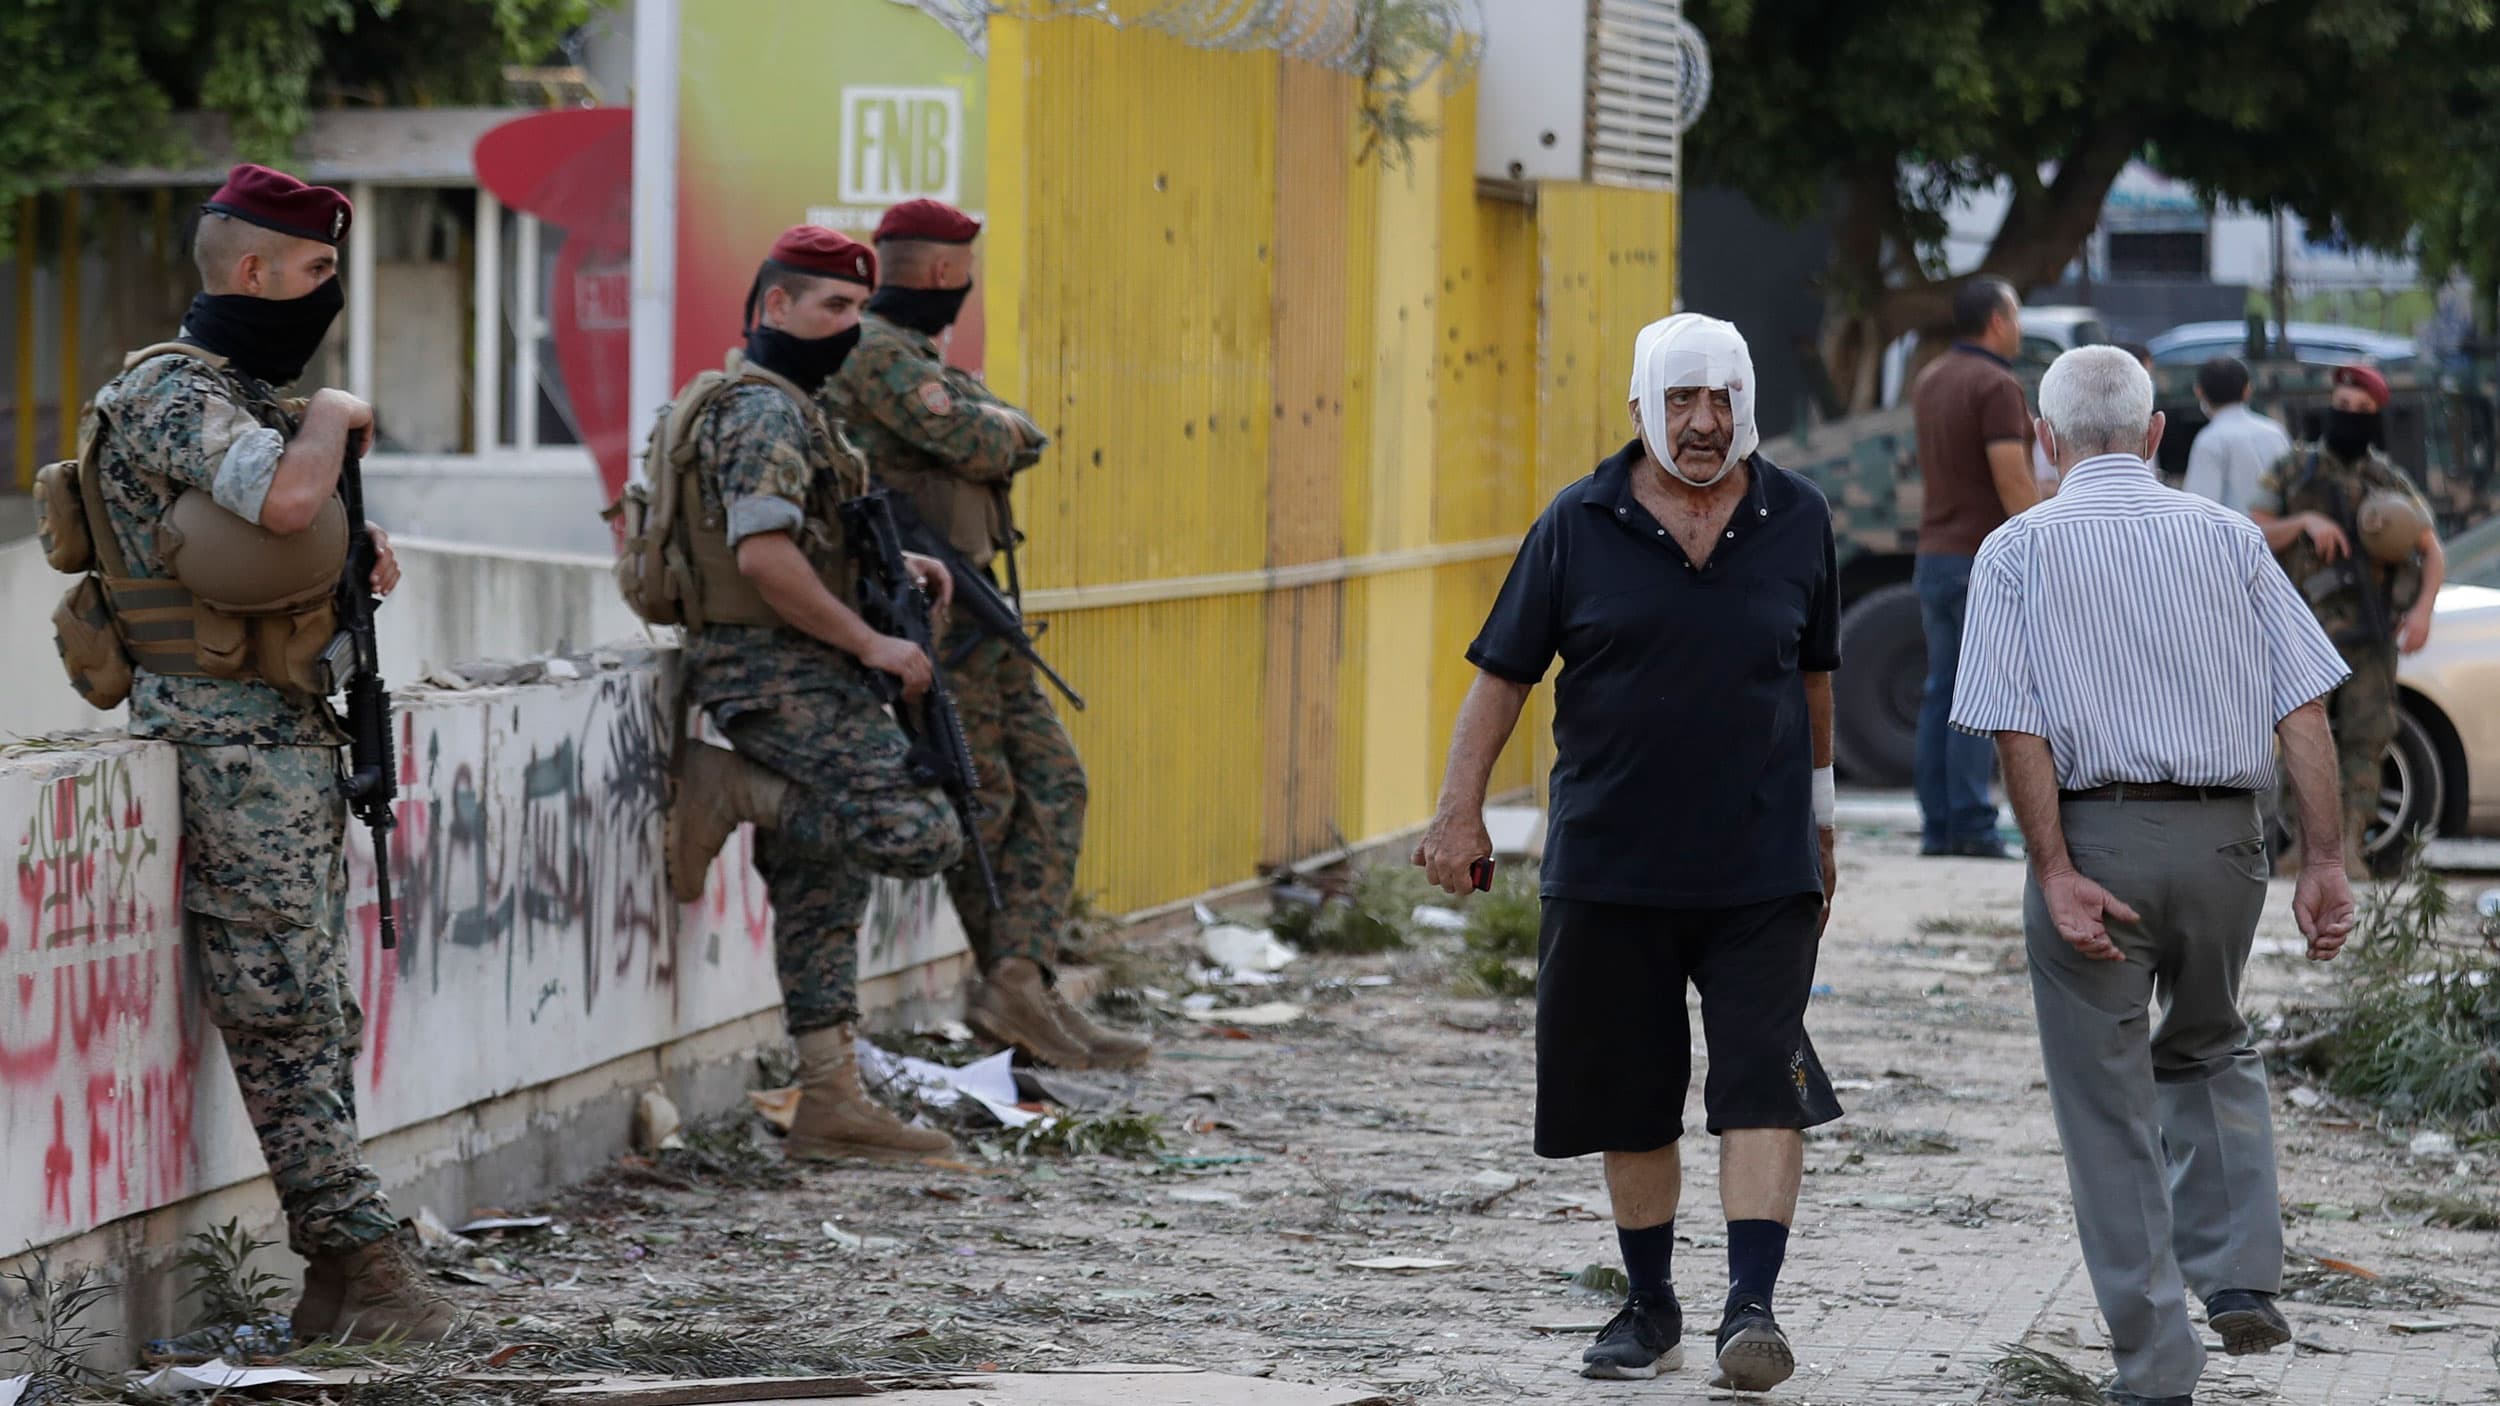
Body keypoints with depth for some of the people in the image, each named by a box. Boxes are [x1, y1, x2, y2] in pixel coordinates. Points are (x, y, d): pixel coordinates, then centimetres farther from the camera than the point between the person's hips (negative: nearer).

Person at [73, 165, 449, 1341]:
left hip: (291, 727, 10)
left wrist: (354, 548, 9)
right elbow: (283, 499, -33)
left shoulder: (245, 393, 17)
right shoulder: (175, 392, -14)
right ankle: (364, 1258, -12)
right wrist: (334, 417, -13)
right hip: (229, 735, -10)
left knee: (316, 1014, 9)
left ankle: (339, 1283, 12)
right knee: (284, 1015, -10)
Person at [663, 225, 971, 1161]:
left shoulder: (788, 408, 22)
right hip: (782, 677, -11)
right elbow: (763, 556, -24)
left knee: (822, 892, 10)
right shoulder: (764, 412, -13)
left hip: (801, 679, 11)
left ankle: (832, 1104, 11)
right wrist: (871, 644, -19)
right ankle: (727, 790, -9)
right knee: (919, 834, -20)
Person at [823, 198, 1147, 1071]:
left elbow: (1021, 442, 19)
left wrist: (992, 431, -1)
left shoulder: (914, 356, 21)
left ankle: (1020, 984, -6)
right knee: (982, 800, -5)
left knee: (1051, 785, 2)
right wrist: (991, 423, 2)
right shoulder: (877, 354, -12)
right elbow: (978, 446, -18)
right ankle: (1014, 986, 1)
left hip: (970, 610, 10)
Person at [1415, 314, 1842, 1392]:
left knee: (1762, 1087, -12)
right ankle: (1650, 1309, 24)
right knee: (1627, 1101, 9)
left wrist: (1819, 819, 21)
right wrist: (1459, 810, -4)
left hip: (1762, 868, 0)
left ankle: (1752, 1306, -14)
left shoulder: (1796, 520, 4)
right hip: (1610, 868, 0)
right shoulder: (1578, 525, -1)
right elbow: (1502, 671, 3)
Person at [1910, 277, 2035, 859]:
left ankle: (1937, 824, 7)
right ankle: (1971, 826, -10)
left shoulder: (1930, 381, 13)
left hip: (1934, 554, 8)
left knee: (1942, 691, 8)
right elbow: (2013, 483, -19)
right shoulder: (1996, 385, -13)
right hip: (1987, 558, -8)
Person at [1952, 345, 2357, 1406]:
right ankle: (2241, 1278, 11)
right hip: (2223, 838, 3)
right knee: (2210, 1052, 27)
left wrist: (2058, 874, -12)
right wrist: (2321, 864, 0)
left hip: (2093, 837, -3)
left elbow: (2016, 730, -10)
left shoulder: (2019, 550, 2)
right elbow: (2303, 711, 0)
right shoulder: (2228, 538, 8)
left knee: (2110, 1110, 7)